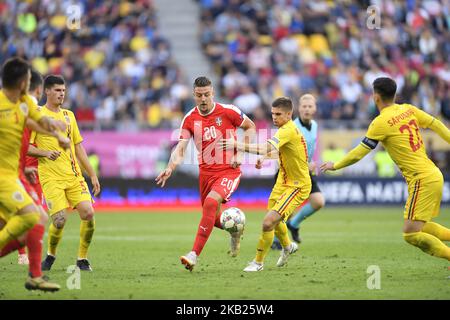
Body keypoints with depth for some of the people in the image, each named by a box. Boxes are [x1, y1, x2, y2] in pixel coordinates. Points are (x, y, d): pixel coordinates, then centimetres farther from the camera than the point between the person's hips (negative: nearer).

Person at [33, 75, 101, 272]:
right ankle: (50, 255, 12)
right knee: (60, 219, -17)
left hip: (74, 175, 5)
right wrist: (43, 153, -21)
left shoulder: (68, 115, 16)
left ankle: (82, 258, 6)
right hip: (51, 177, -5)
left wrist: (93, 175, 18)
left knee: (88, 213, -11)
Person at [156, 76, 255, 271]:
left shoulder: (228, 111, -8)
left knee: (211, 202, -28)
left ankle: (194, 255, -28)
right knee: (212, 218, 12)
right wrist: (170, 168, -26)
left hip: (229, 171, -5)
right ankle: (235, 229, 49)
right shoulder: (190, 119, -1)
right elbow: (180, 148, -7)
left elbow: (250, 127, 7)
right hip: (206, 172, 5)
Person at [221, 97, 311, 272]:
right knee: (274, 219, 26)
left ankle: (258, 262, 0)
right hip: (283, 181, 10)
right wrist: (264, 157, 4)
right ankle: (288, 246, 55)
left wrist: (237, 145, -45)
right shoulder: (285, 128, 3)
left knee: (268, 222, -18)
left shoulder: (288, 130, -27)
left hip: (297, 186, -10)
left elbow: (266, 148, -42)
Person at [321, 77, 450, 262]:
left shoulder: (381, 122, -13)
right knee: (420, 226, 21)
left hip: (422, 180, -9)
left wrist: (335, 166, 7)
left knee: (410, 234, -8)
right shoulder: (408, 110, 8)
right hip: (434, 175, 9)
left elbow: (358, 153, -7)